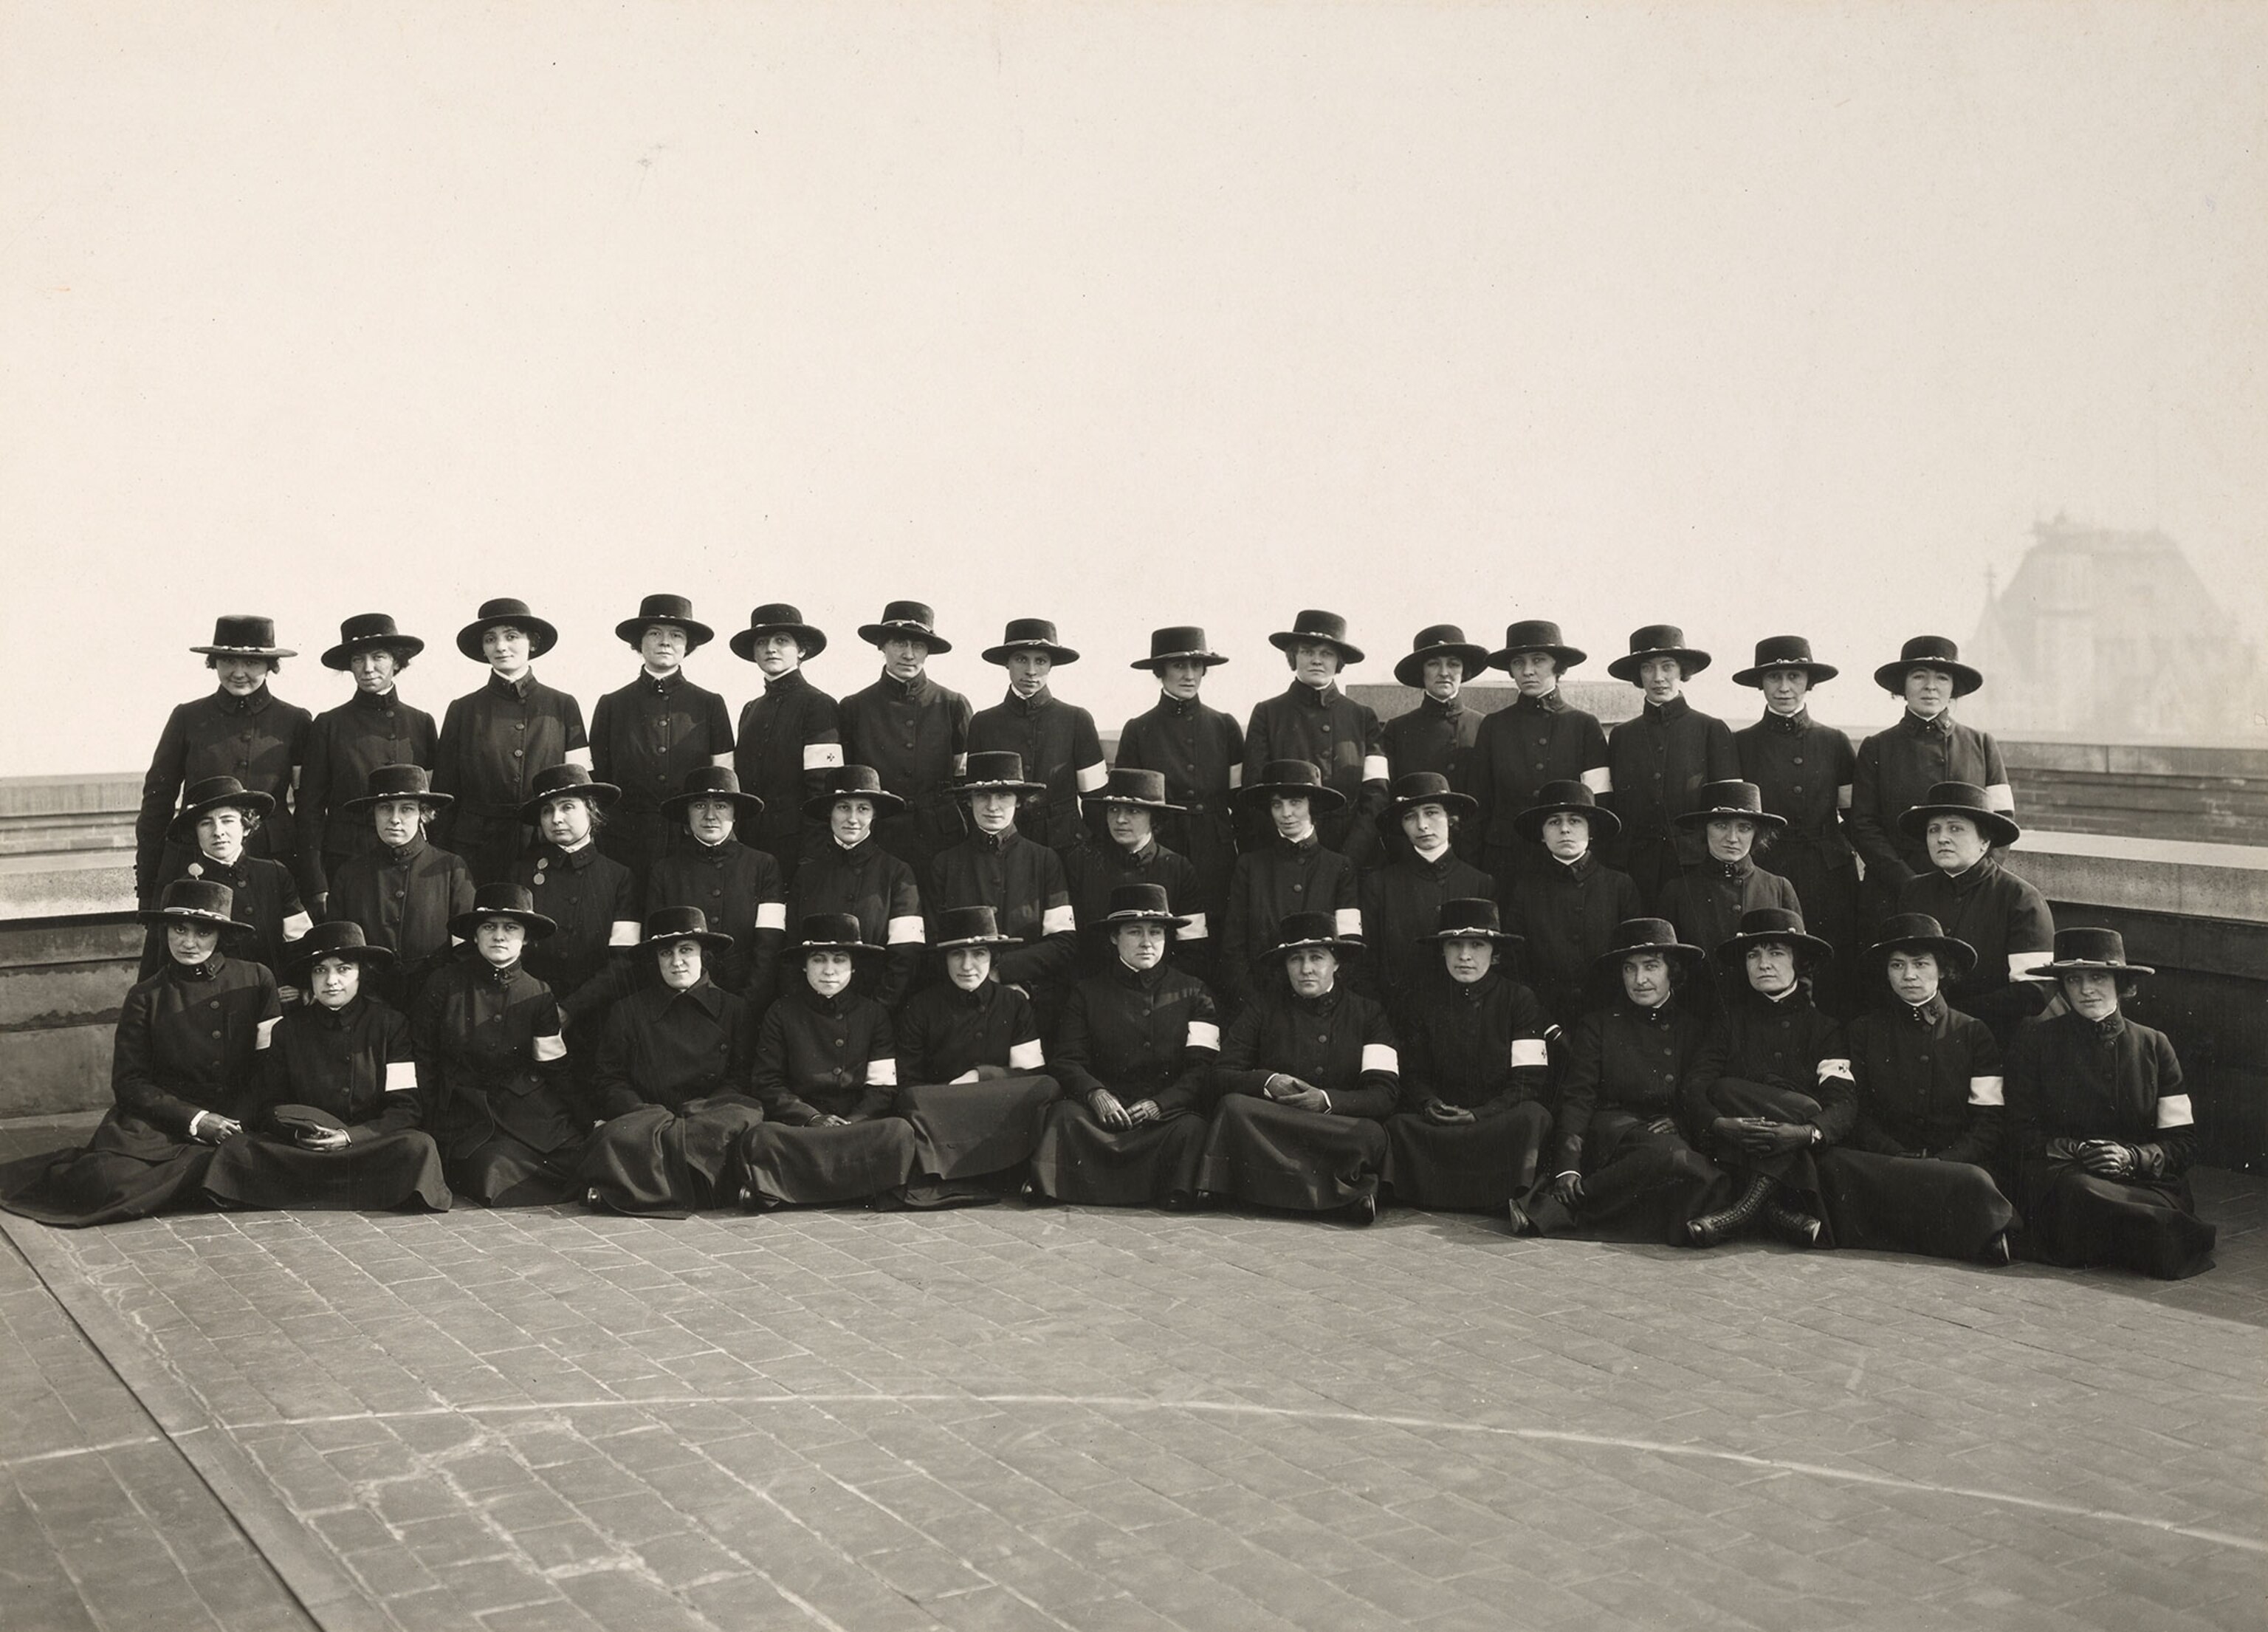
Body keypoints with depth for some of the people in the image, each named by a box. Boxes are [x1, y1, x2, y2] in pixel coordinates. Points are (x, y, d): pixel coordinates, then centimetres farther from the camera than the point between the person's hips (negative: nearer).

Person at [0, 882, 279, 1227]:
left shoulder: (256, 980, 3)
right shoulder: (146, 998, 4)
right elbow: (129, 1082, 3)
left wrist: (243, 1124, -9)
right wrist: (194, 1119, -10)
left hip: (236, 1124, 2)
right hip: (160, 1126, -2)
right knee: (110, 1178, -31)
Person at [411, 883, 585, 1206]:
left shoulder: (538, 995, 7)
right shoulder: (444, 985, 2)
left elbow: (555, 1070, 9)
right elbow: (423, 1059, 7)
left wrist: (589, 1126, -1)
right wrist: (433, 1126, 2)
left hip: (528, 1106, 1)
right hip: (466, 1113, -1)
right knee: (496, 1171, -29)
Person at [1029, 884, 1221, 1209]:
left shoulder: (1193, 992, 13)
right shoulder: (1088, 992, 15)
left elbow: (1203, 1067, 3)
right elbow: (1068, 1061, 8)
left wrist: (1160, 1103, -14)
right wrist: (1096, 1094, -15)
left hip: (1170, 1108, -1)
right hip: (1105, 1108, 1)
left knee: (1190, 1129, -35)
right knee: (1063, 1115, -30)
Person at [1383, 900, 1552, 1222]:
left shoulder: (1520, 1000, 1)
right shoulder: (1424, 1001, 9)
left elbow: (1527, 1083, -5)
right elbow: (1413, 1075, 9)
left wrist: (1480, 1114, -19)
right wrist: (1430, 1105, -14)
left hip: (1500, 1120, -1)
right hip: (1440, 1121, 1)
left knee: (1533, 1117, -34)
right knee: (1398, 1125, -29)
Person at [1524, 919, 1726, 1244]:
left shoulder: (1697, 1025, 17)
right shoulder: (1597, 1025, 11)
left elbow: (1703, 1093, 13)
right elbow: (1577, 1098, 3)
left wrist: (1678, 1120, -11)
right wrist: (1568, 1167, -11)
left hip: (1675, 1132, 4)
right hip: (1613, 1129, -4)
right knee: (1672, 1155, -36)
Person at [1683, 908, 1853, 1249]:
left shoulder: (1823, 1026, 13)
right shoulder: (1728, 1019, 15)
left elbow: (1844, 1103, -4)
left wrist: (1806, 1133, -27)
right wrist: (1719, 1124, -23)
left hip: (1806, 1155, -1)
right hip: (1735, 1153, 1)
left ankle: (1746, 1208, -33)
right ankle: (1783, 1214, -35)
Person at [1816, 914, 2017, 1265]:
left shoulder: (1973, 1034, 14)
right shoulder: (1862, 1032, 14)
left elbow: (1990, 1123, 6)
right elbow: (1855, 1116, 5)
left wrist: (1941, 1163, -13)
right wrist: (1902, 1159, -14)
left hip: (1956, 1164, -2)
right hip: (1884, 1163, 2)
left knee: (1975, 1182, -38)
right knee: (1835, 1164, -34)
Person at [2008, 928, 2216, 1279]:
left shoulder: (2153, 1045, 14)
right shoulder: (2036, 1040, 9)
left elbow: (2183, 1142, 11)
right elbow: (2022, 1135, 7)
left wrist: (2131, 1157, -9)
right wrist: (2079, 1151, -10)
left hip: (2145, 1179, 1)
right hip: (2061, 1175, 0)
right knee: (2081, 1193, -38)